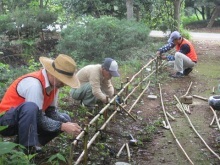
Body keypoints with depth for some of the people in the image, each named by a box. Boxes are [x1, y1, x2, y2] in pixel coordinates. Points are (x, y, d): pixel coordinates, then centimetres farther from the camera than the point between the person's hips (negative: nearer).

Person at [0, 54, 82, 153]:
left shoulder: (54, 83, -4)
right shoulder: (34, 84, -30)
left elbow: (51, 112, -1)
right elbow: (38, 118, -28)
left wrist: (67, 124, -17)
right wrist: (63, 127, -26)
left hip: (29, 120, 8)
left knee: (65, 119, 2)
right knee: (30, 107, -38)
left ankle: (32, 144, 0)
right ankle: (26, 149, -25)